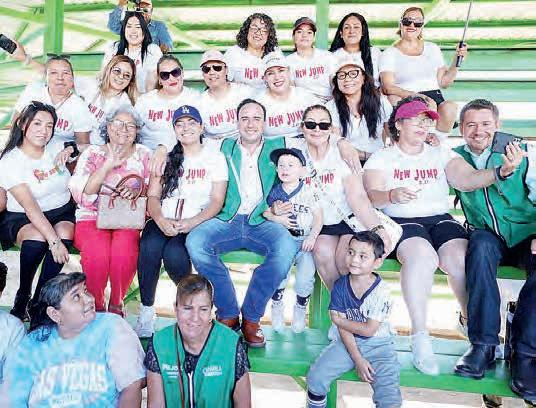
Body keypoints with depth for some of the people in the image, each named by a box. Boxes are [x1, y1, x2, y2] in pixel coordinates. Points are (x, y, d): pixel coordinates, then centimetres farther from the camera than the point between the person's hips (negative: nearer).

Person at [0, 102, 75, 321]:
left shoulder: (57, 148, 4)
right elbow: (30, 208, -23)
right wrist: (53, 241, -31)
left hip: (62, 211, 4)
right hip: (22, 218, -3)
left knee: (64, 235, -30)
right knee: (37, 239, -35)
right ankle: (22, 299, -10)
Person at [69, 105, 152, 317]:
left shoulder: (144, 155, 13)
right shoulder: (92, 153, 10)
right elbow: (80, 194, -4)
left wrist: (137, 192, -18)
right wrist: (108, 164, -12)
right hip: (93, 218, 0)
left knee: (124, 249, -33)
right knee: (97, 252, -32)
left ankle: (116, 304, -8)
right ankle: (96, 306, -7)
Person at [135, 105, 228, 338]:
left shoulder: (215, 158, 10)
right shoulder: (167, 157, 19)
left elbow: (217, 201, 0)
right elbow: (153, 196, 9)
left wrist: (191, 223, -17)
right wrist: (160, 220, -13)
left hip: (197, 223, -2)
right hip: (163, 221, 3)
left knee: (173, 254, -32)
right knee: (149, 247, -31)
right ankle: (146, 310, -16)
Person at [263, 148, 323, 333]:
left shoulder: (309, 191, 3)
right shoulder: (274, 191, 9)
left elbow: (318, 216, 2)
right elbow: (266, 212, 10)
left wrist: (312, 236, -11)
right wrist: (277, 218, -10)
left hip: (304, 240, -1)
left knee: (306, 276, -17)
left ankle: (300, 308, 13)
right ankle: (277, 305, 5)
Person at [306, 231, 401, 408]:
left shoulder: (381, 291, -17)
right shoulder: (340, 286, -7)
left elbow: (368, 330, -18)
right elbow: (343, 330, -8)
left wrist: (339, 320, -9)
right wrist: (358, 360, -15)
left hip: (378, 345, -3)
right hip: (349, 342, 3)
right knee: (316, 376, -12)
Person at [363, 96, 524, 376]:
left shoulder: (441, 154, 18)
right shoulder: (381, 158, 11)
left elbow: (467, 180, -1)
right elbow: (371, 196, -5)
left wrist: (501, 171, -22)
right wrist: (392, 196, -28)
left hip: (440, 219, 3)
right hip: (401, 221, -3)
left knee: (460, 257, -28)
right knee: (422, 255, -34)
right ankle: (420, 337, -25)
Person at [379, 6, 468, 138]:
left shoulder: (432, 49, 21)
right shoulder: (390, 54, 9)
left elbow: (444, 82, 19)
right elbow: (387, 87, -7)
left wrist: (456, 60, 5)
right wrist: (414, 95, -22)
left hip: (434, 97, 3)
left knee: (449, 107, -31)